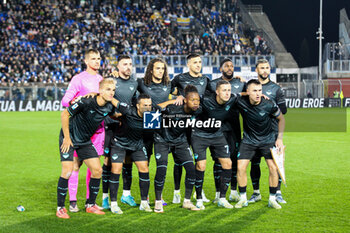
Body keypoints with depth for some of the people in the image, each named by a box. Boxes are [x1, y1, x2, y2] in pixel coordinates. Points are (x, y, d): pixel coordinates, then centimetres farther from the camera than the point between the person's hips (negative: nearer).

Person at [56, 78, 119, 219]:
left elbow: (116, 116, 17)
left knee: (97, 170, -1)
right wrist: (67, 137, -16)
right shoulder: (86, 102, -26)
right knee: (67, 171, -15)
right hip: (69, 138, -6)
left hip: (85, 141, 6)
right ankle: (60, 207, -1)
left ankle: (91, 205, 15)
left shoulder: (109, 106, -8)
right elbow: (64, 115, -17)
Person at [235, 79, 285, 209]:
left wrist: (280, 138, -5)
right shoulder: (241, 103, -18)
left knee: (273, 168, -12)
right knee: (240, 167, -10)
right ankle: (243, 198, 6)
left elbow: (281, 118, -2)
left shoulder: (269, 105, -20)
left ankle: (272, 199, 4)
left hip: (268, 139, -1)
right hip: (248, 139, 1)